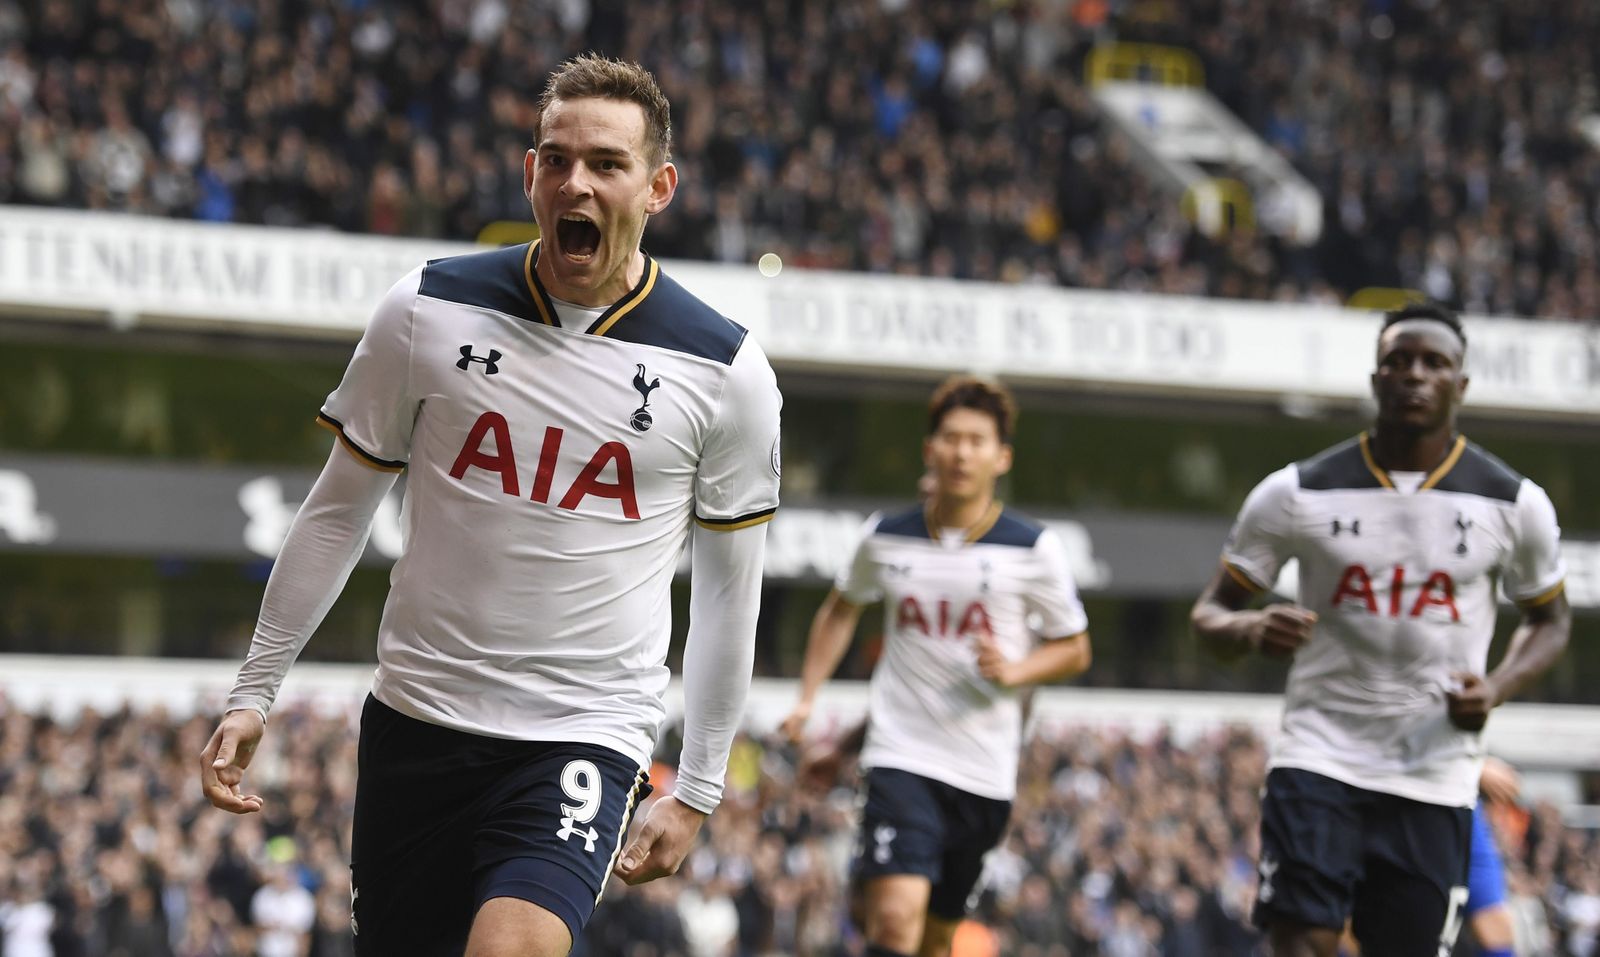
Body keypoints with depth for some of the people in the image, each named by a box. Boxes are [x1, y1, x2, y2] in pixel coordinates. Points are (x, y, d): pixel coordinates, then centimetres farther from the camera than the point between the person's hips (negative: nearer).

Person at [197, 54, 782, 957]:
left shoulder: (724, 371, -4)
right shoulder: (427, 312, -1)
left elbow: (728, 590, 6)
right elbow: (338, 512, 9)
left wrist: (698, 791, 8)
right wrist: (255, 692, 8)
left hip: (587, 735, -3)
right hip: (417, 715, 3)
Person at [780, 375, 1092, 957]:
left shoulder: (1033, 549, -2)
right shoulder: (885, 538, 4)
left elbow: (1074, 650, 7)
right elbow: (841, 610, 23)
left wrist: (1013, 669, -13)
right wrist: (808, 696, 13)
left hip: (984, 774, 1)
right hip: (900, 756, -1)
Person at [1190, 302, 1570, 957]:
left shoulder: (1514, 504, 1)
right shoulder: (1299, 493, -1)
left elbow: (1548, 620, 16)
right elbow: (1211, 611, 6)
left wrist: (1497, 688, -6)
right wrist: (1249, 630, -20)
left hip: (1436, 776, 1)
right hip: (1320, 753, -1)